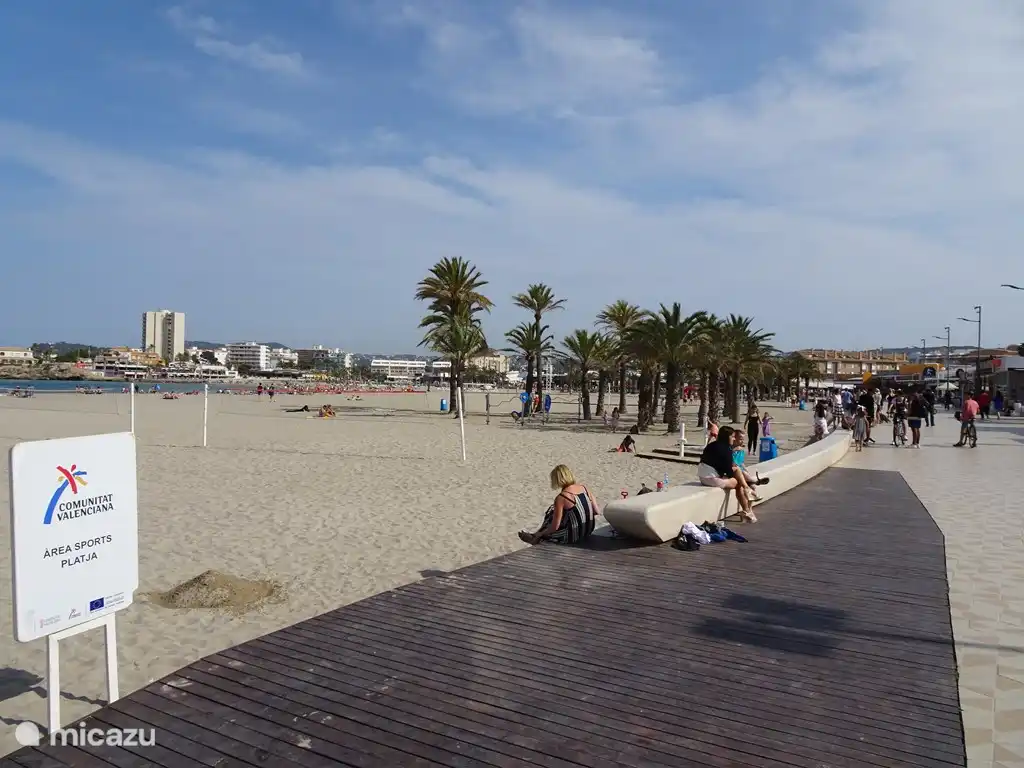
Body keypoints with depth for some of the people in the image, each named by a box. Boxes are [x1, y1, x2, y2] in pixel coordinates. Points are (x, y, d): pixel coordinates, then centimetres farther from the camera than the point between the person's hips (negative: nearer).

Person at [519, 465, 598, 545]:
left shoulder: (561, 498, -19)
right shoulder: (584, 488, -2)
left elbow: (555, 527, -15)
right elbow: (597, 512, 3)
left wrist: (540, 534, 1)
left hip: (574, 536, -7)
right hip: (588, 531, 7)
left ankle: (535, 538, 39)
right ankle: (536, 537, 37)